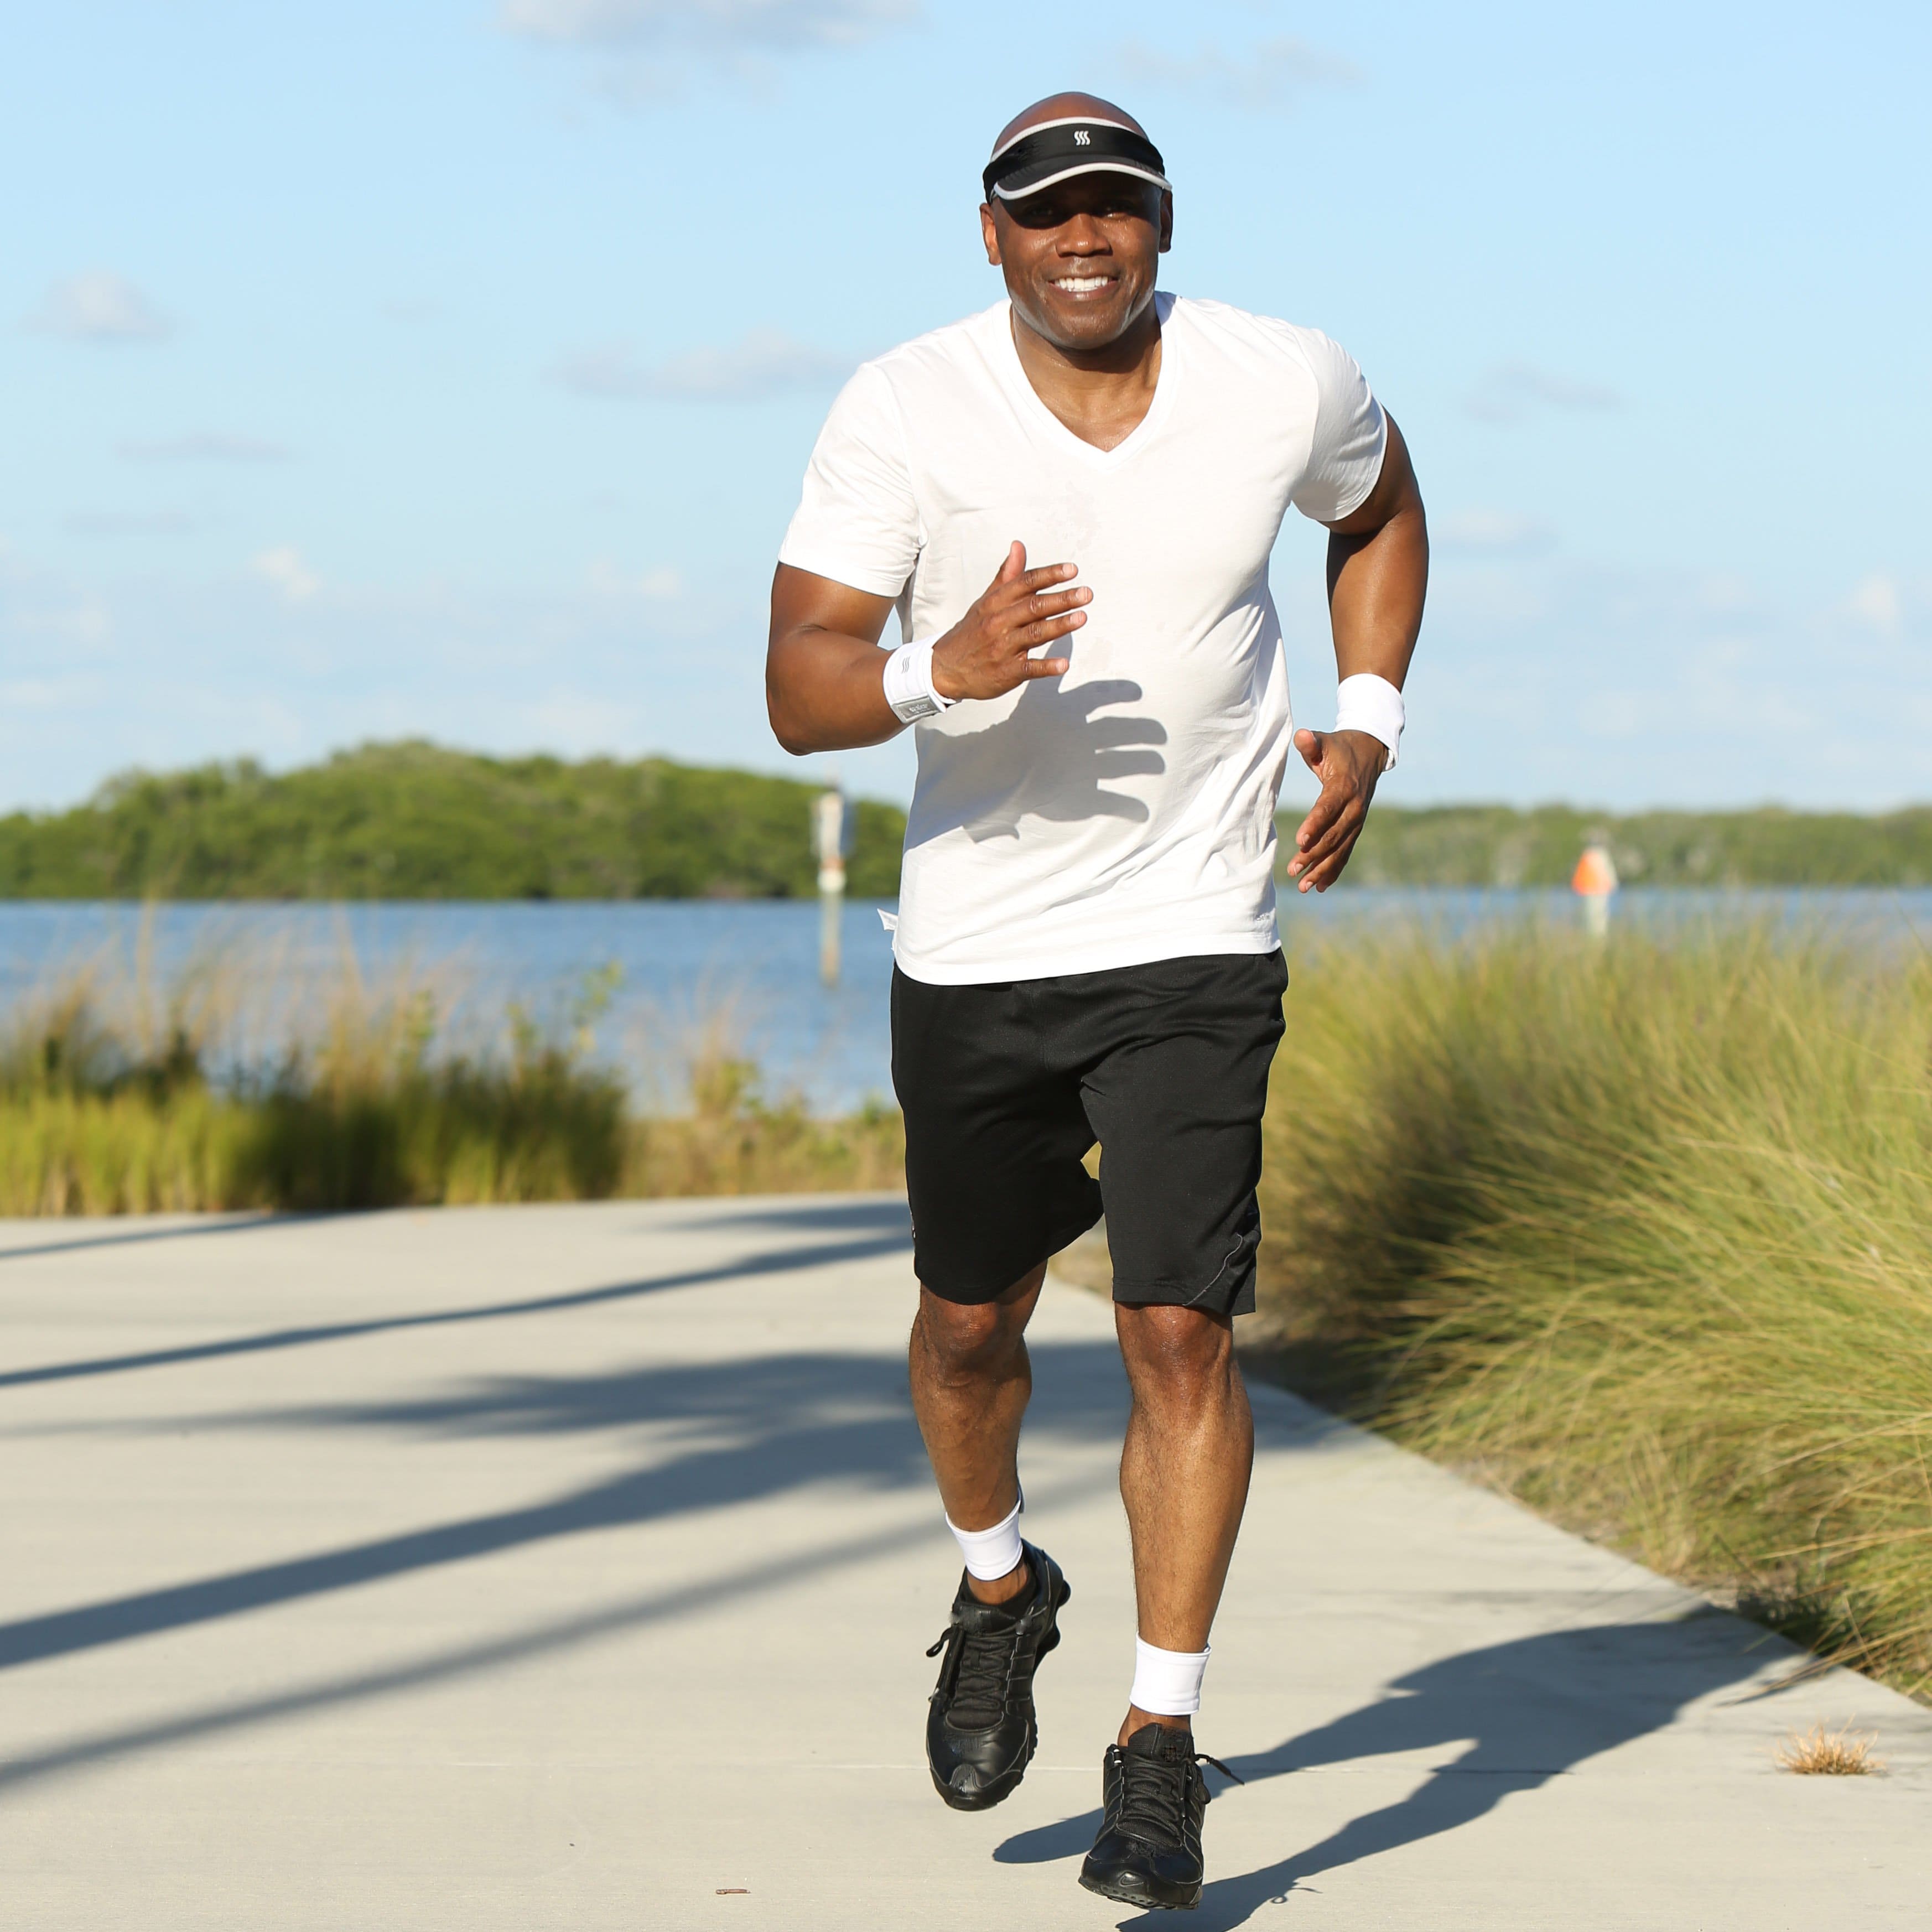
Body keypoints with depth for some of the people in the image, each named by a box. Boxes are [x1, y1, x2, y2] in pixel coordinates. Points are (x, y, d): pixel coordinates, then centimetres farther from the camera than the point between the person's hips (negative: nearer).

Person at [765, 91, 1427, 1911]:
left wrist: (1366, 718, 4)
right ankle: (999, 1589, 45)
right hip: (971, 953, 1)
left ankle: (1160, 1746, -2)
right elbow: (798, 689, -16)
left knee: (1179, 1332, -11)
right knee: (970, 1321, 15)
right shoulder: (901, 413, -12)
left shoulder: (1289, 385, -7)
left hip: (1192, 947, -1)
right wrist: (940, 670, -37)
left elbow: (1379, 508, 17)